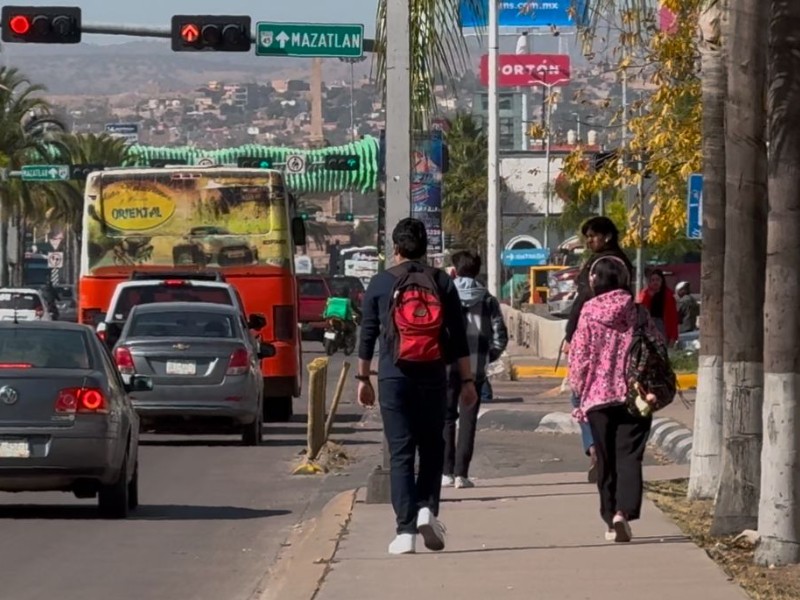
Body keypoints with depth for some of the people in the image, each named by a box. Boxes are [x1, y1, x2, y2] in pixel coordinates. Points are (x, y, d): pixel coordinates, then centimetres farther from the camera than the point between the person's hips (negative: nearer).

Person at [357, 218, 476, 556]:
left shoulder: (380, 284, 2)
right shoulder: (441, 283, 4)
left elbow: (367, 336, 4)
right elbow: (459, 337, 2)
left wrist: (363, 378, 14)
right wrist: (467, 380, 7)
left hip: (393, 377, -1)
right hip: (432, 377, 1)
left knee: (400, 453, 1)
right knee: (432, 448, 15)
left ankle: (406, 531, -7)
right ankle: (428, 509, -6)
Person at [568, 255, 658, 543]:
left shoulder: (589, 313, -3)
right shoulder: (638, 314, 1)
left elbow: (579, 357, -3)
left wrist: (579, 389, 10)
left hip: (599, 396, 0)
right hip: (634, 395, 0)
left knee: (606, 460, 9)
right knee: (629, 456, -2)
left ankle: (611, 519, 13)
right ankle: (623, 512, -21)